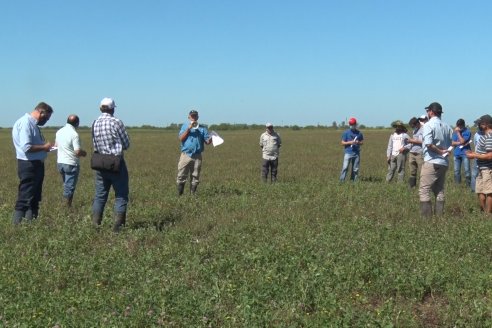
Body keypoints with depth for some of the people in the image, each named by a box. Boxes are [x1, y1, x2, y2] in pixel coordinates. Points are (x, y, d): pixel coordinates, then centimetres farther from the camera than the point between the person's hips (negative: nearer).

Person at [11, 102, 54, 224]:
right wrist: (44, 147, -13)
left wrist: (46, 145, 5)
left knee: (35, 197, 17)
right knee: (25, 199, -7)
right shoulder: (25, 123, -17)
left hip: (37, 164, 10)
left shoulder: (33, 124, 14)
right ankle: (17, 224, -3)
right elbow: (26, 147, -25)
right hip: (29, 165, -10)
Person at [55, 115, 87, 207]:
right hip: (71, 164, -7)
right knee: (69, 187, 0)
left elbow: (56, 145, 19)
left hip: (60, 162, 7)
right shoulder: (74, 134, -19)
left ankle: (65, 203, 23)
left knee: (66, 185, 20)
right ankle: (67, 206, 2)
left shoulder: (59, 132, 5)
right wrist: (84, 153, -2)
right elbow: (78, 152, -22)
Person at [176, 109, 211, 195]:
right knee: (181, 176, -2)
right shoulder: (185, 126, 10)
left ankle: (193, 193, 13)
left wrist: (210, 139, -18)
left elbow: (207, 141, 5)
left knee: (195, 177, 5)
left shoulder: (202, 128, 11)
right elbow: (181, 138, -5)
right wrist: (189, 128, -11)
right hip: (185, 155, -1)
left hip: (197, 156, 1)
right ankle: (179, 194, 7)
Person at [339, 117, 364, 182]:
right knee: (345, 167, -11)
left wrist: (358, 142, -8)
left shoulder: (359, 133, 9)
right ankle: (341, 180, -9)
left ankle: (354, 181, 13)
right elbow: (343, 143, 0)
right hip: (348, 153, -3)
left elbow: (362, 142, 15)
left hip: (356, 153, 3)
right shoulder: (346, 132, 2)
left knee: (355, 169, 5)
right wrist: (350, 142, -16)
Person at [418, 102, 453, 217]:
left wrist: (440, 151, -10)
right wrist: (446, 150, 3)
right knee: (439, 191, 14)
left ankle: (426, 217, -9)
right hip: (444, 163, 8)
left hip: (431, 162, -7)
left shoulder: (429, 125, -10)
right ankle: (439, 216, 15)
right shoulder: (447, 127, 12)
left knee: (424, 190, -5)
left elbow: (428, 144, -21)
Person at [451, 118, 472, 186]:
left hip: (465, 153, -5)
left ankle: (469, 185, -5)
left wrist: (458, 132, -13)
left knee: (467, 170, -9)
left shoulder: (467, 132, -7)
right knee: (456, 171, 8)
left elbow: (462, 141, -17)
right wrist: (460, 143, -14)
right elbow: (453, 143, 2)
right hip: (457, 153, 5)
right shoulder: (455, 132, 7)